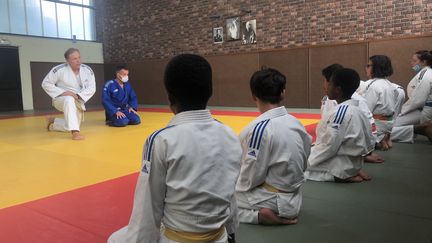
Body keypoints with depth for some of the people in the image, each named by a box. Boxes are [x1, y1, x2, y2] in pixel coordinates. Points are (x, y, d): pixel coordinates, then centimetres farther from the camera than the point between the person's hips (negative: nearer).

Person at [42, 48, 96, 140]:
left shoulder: (87, 70, -9)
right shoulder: (59, 70, -18)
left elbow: (91, 88, -11)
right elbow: (46, 84, -12)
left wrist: (78, 96, -27)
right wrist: (62, 92, -25)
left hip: (77, 102, 5)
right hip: (61, 99, -5)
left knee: (70, 126, 12)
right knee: (69, 100, -42)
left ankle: (52, 121, 43)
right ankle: (75, 132, -44)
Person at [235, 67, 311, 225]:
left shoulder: (260, 128, -24)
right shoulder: (296, 123, -1)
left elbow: (251, 177, -19)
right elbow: (302, 165, 9)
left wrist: (235, 187, 1)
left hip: (273, 203, -8)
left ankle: (260, 215, -3)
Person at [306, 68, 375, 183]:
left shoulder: (340, 112, -24)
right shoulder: (355, 109, 4)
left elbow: (329, 146, -23)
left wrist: (306, 159, -10)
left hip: (340, 167, -9)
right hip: (351, 162, 9)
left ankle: (344, 176, -5)